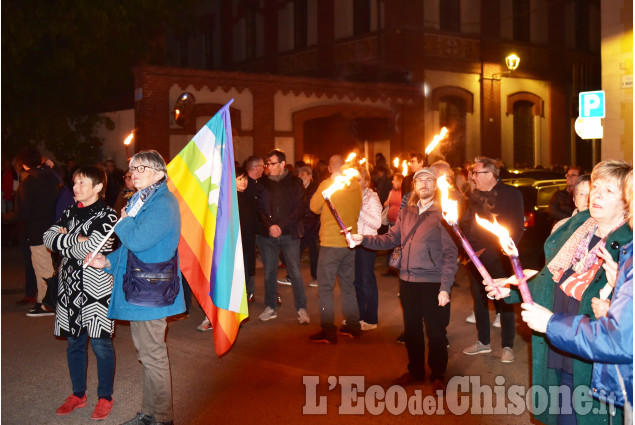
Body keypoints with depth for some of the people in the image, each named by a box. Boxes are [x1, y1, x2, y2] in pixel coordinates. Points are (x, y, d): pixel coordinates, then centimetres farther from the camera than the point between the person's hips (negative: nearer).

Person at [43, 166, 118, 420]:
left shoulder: (106, 215, -8)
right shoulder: (71, 212, 12)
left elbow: (89, 248, -20)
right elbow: (48, 237, 2)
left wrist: (63, 240, -4)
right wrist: (75, 241, -13)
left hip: (96, 287, -6)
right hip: (70, 285, 6)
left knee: (100, 343, 0)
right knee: (74, 342, 13)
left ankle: (105, 398, 13)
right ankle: (78, 394, 27)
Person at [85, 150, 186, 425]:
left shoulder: (163, 203, -15)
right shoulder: (140, 201, 16)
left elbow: (137, 240, -25)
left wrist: (124, 221, -6)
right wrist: (108, 262, 7)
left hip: (151, 291, -10)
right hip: (137, 289, 10)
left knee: (152, 356, -2)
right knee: (145, 353, 18)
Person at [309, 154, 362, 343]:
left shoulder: (327, 184, -12)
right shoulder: (356, 185, 2)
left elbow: (314, 207, -3)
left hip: (331, 243, -6)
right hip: (350, 242, 6)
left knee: (325, 288, 0)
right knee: (347, 284, 17)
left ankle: (328, 331, -2)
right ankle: (352, 326, 22)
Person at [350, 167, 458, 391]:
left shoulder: (442, 213, -7)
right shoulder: (406, 213, 11)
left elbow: (450, 253, -9)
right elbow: (391, 239, 9)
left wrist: (445, 287, -15)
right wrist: (363, 239, -6)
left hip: (433, 283, -5)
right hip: (407, 280, 5)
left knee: (436, 332, 5)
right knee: (411, 330, 17)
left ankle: (438, 375, 24)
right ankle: (415, 371, 35)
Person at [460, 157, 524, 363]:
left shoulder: (511, 194, -6)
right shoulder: (475, 195, 10)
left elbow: (518, 226, -8)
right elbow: (466, 223, 12)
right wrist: (467, 247, -2)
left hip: (498, 258, -6)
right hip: (476, 257, 6)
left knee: (503, 302, 2)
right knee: (479, 301, 14)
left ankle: (507, 346, 13)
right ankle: (483, 342, 28)